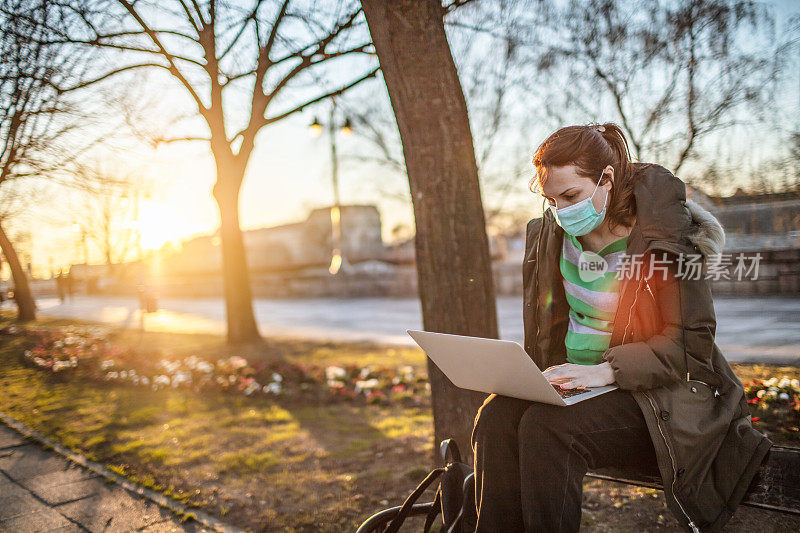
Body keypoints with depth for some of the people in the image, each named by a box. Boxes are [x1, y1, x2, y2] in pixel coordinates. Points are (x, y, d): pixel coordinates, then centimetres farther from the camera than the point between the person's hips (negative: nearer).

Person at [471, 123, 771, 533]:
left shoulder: (666, 235, -12)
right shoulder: (550, 234, 4)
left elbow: (691, 341, -13)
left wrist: (607, 369, -25)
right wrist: (538, 374, -3)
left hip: (656, 398, -5)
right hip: (570, 385, 5)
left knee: (545, 427, -30)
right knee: (495, 417, -24)